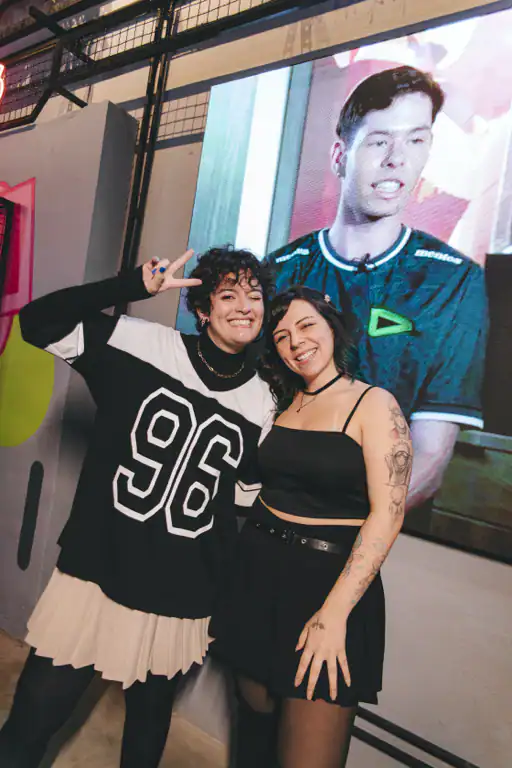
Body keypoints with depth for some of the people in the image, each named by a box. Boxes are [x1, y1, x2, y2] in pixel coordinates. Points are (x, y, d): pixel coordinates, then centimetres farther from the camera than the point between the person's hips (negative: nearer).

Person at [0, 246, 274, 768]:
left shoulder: (262, 404, 0)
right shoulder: (145, 345, -9)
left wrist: (227, 588, 10)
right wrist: (136, 286, -22)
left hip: (179, 599, 3)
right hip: (95, 573, -2)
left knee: (150, 718, 21)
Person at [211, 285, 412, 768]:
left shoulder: (374, 404, -8)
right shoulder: (284, 404, 9)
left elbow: (387, 514, -15)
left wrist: (334, 613, -20)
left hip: (330, 578, -5)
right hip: (258, 572, 5)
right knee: (255, 719, 19)